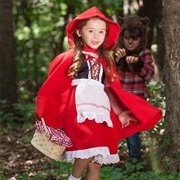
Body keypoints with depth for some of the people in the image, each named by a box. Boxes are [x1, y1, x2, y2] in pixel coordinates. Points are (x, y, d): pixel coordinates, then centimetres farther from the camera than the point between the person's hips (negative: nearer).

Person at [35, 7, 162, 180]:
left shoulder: (105, 60, 17)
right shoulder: (70, 57, 1)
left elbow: (108, 89, 16)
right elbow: (54, 87, 1)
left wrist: (119, 113, 5)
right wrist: (46, 116, -1)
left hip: (100, 112, 5)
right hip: (79, 110, -5)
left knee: (96, 162, 3)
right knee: (88, 152, -24)